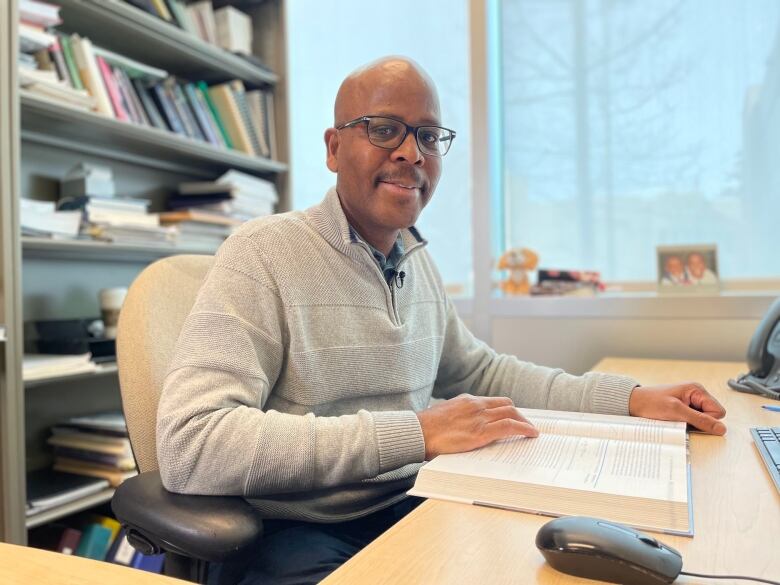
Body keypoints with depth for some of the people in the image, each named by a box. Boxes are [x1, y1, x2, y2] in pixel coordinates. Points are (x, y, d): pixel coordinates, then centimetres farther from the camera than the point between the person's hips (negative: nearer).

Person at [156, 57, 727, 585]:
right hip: (304, 538, -5)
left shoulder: (418, 260, 7)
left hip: (410, 510, 6)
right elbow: (189, 444, -26)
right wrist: (417, 434, -29)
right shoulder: (266, 252, -16)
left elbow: (479, 371, 17)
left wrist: (632, 398, 7)